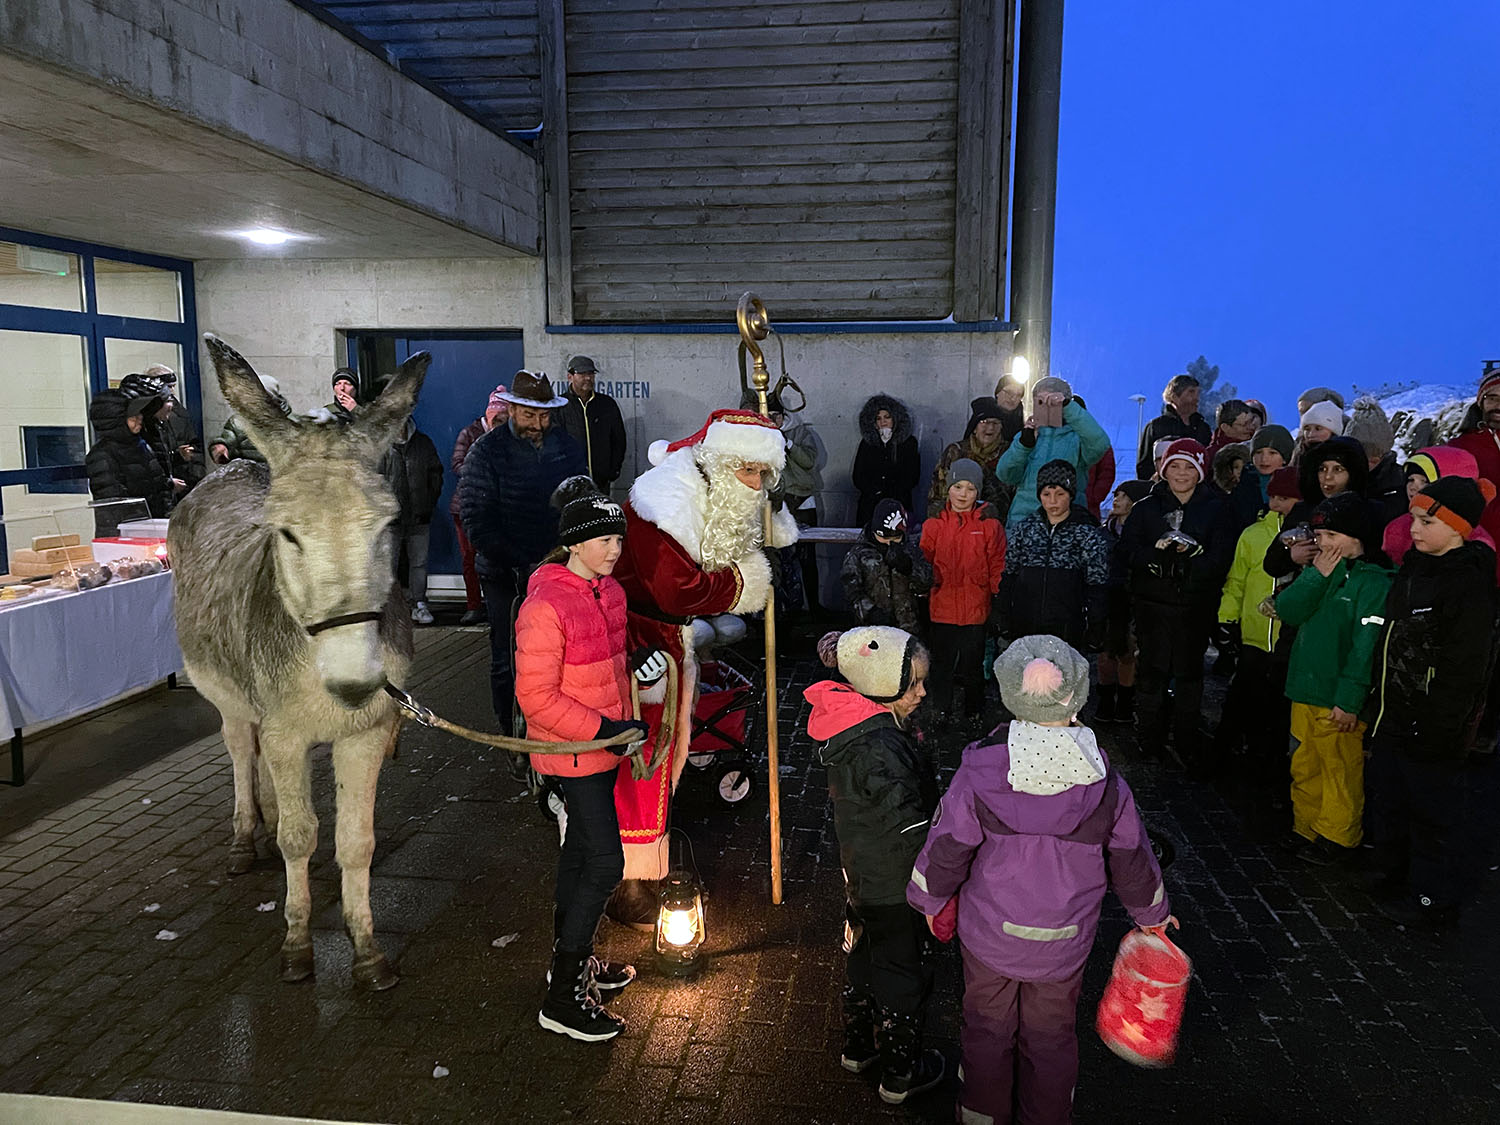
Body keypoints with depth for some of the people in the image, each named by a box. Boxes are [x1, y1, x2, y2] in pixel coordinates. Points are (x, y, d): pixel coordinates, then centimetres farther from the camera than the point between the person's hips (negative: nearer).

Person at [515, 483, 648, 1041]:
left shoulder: (609, 592, 4)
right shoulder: (546, 606, -23)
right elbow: (536, 697, -22)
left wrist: (627, 726, 14)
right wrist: (605, 730, -22)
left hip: (605, 747, 9)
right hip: (573, 755, -9)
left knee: (581, 849, 21)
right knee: (605, 864, -7)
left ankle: (572, 957, 38)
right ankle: (562, 997, 6)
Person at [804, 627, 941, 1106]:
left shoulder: (851, 727, -5)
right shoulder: (880, 748, -34)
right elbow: (910, 824, -28)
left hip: (862, 874, 9)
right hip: (894, 886, -9)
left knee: (865, 956, 27)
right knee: (902, 973, 12)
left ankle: (858, 1047, 48)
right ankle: (900, 1074, 33)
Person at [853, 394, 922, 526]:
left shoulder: (909, 443, 10)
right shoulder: (867, 443, 15)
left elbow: (913, 477, 5)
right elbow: (857, 476, 10)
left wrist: (890, 493, -6)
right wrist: (876, 492, -6)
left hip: (898, 505, -1)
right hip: (870, 507, 2)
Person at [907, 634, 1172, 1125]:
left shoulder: (979, 775, -22)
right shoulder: (1106, 787, -16)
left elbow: (946, 849, -13)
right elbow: (1131, 860, -2)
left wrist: (931, 900, 7)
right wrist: (1152, 913, 18)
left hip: (989, 935, -1)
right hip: (1064, 943, 1)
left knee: (987, 1028, 22)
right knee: (1052, 1035, 23)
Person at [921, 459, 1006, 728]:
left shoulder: (990, 526, -1)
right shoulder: (933, 525, 3)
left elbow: (998, 568, 1)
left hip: (976, 609, -1)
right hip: (942, 608, 1)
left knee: (972, 663, 10)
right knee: (942, 662, 10)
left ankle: (974, 712, 28)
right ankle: (941, 711, 26)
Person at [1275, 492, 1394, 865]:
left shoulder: (1373, 581, -12)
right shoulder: (1318, 570, 11)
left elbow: (1367, 645, -17)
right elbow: (1287, 611, -1)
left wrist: (1350, 700, -21)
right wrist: (1318, 576, -11)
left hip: (1339, 700, -7)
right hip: (1305, 691, 7)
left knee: (1340, 772, 5)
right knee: (1304, 768, 16)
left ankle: (1336, 838, 20)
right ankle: (1305, 830, 29)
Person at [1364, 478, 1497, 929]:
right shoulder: (1414, 567, 8)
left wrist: (1441, 728, -20)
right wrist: (1378, 701, 15)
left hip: (1431, 727, -9)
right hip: (1392, 718, 9)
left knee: (1431, 812, 7)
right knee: (1388, 803, 20)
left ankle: (1432, 900, 23)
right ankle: (1392, 879, 37)